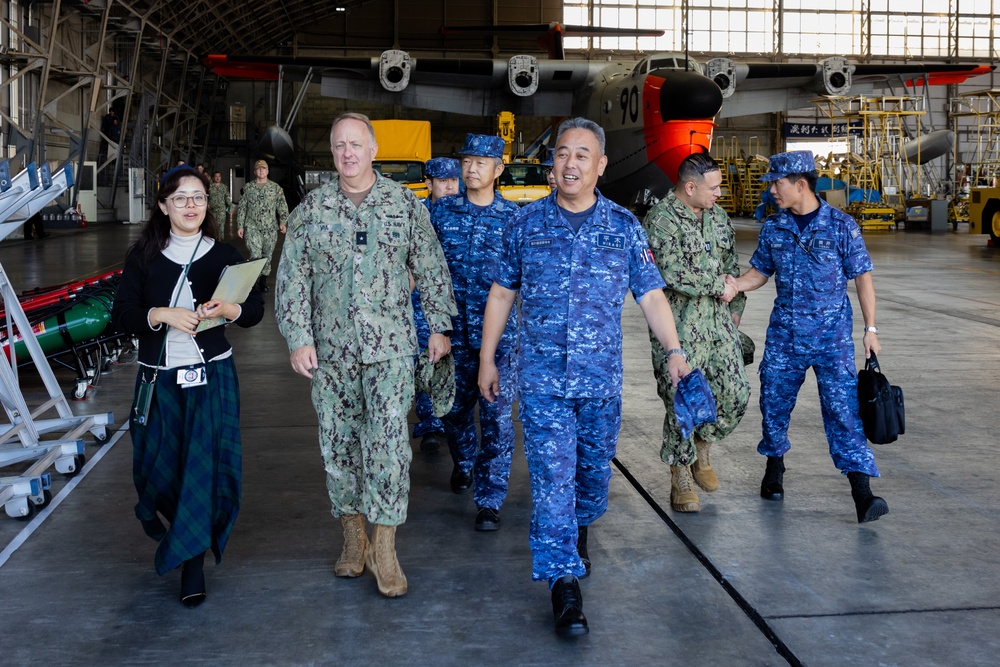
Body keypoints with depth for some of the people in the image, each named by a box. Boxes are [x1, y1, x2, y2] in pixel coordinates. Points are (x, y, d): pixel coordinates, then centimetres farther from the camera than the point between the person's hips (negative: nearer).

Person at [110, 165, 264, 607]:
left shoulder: (224, 255, 2)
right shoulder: (143, 256, 2)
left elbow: (255, 310, 1)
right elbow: (121, 315, -2)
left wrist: (227, 309, -20)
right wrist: (162, 315, -19)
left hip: (212, 375, -1)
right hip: (159, 377, 1)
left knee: (205, 464, -6)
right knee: (159, 464, 6)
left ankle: (193, 562, 6)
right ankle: (162, 510, 43)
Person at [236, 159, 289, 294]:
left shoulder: (276, 188, 6)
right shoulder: (248, 187, 7)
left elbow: (282, 206, 3)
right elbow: (241, 207, 8)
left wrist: (282, 222, -10)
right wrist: (240, 226, 2)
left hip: (270, 227, 1)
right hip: (252, 227, -1)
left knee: (267, 255, 7)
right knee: (255, 254, -15)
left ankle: (263, 280, 20)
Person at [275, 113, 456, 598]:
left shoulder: (405, 204, 3)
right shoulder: (311, 209, 4)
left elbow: (431, 268, 8)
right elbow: (291, 279, 3)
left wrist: (439, 327, 5)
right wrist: (298, 339, -5)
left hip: (390, 345, -1)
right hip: (330, 349, 2)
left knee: (389, 441, -9)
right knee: (338, 444, 7)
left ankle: (384, 549, 0)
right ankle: (353, 536, 23)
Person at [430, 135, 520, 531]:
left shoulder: (514, 217, 1)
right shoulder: (442, 211, 4)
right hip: (452, 330, 2)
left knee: (496, 416, -4)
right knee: (454, 406, 15)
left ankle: (489, 499, 4)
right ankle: (464, 462, 44)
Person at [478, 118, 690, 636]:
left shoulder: (624, 226, 2)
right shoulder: (527, 223, 2)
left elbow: (651, 295, 3)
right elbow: (502, 293, 8)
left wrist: (674, 351, -9)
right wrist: (486, 358, 7)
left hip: (602, 378, 2)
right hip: (542, 377, -1)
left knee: (595, 469, 15)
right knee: (552, 477, -6)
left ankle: (579, 532, 44)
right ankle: (563, 580, -1)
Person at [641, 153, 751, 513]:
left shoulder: (717, 215, 12)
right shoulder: (660, 219, -13)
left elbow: (732, 263, 21)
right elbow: (672, 274, -22)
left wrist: (735, 307, 15)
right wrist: (718, 286, -13)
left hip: (719, 322, 7)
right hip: (680, 329, -7)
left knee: (735, 394, 6)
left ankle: (701, 451, 31)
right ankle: (681, 480, 14)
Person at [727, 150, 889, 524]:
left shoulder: (841, 226, -7)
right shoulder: (773, 228, 4)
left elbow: (862, 278, -2)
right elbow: (760, 271, 13)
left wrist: (870, 328, -3)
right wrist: (735, 285, -8)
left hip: (831, 336, -4)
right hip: (783, 334, 4)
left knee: (842, 406, -10)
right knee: (774, 399, 10)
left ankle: (862, 492, -11)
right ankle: (775, 465, 35)